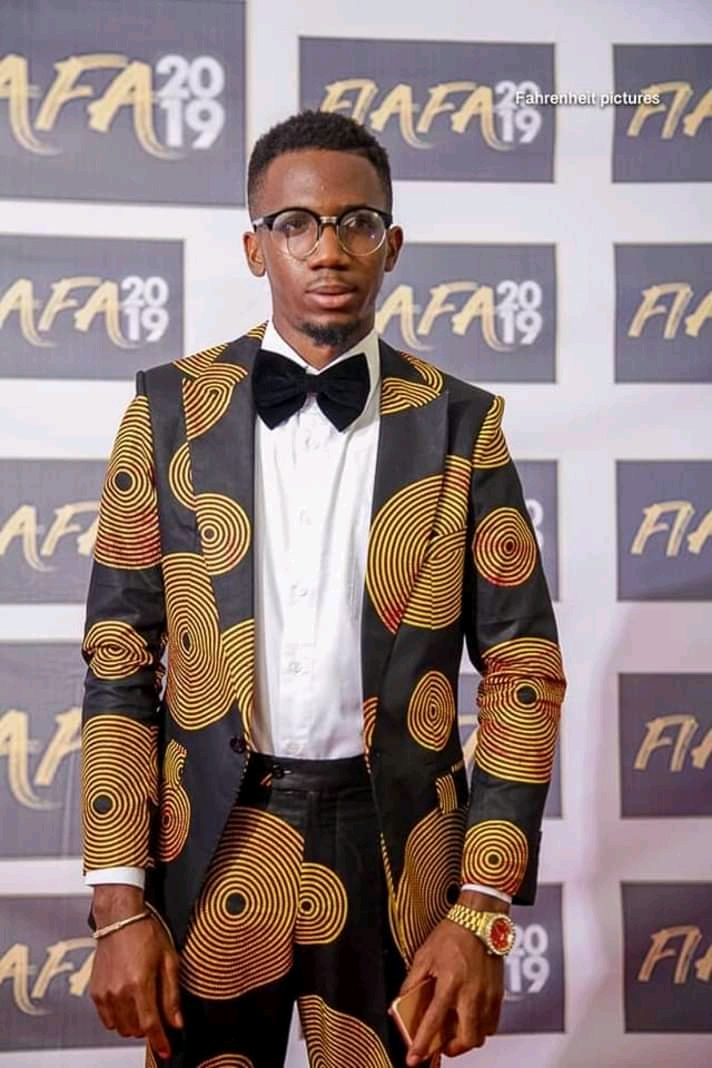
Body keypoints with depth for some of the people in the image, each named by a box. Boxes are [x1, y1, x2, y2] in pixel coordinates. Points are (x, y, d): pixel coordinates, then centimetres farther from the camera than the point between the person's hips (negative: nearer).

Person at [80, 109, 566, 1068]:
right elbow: (118, 661, 0)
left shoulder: (459, 423, -1)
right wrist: (120, 904, -6)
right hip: (209, 848, 0)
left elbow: (522, 664, -1)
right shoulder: (171, 410, 0)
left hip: (394, 851, 0)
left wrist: (485, 907, -8)